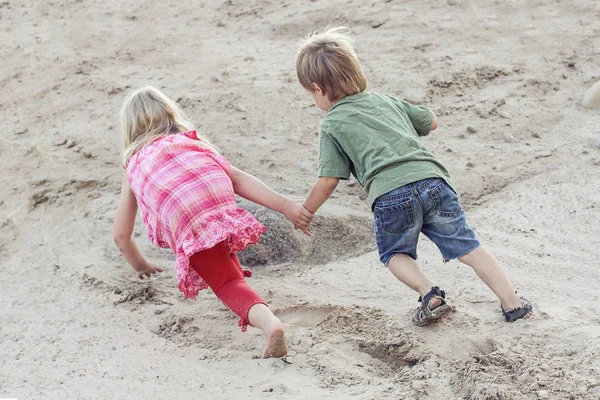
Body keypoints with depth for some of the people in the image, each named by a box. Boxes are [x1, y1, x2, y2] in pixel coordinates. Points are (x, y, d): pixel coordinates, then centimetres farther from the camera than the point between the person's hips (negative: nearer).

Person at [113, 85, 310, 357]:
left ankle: (267, 320, -31)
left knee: (226, 283, -5)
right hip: (217, 190, 3)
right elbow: (238, 179, 19)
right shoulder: (193, 142, 38)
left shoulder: (133, 165, 36)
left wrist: (141, 266, 58)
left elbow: (121, 236, 40)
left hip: (182, 212, -2)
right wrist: (285, 206, 11)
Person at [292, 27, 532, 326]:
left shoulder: (332, 125, 12)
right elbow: (431, 122, 37)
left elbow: (328, 181, 9)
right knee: (467, 246, 8)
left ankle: (429, 294, -2)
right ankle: (512, 302, -1)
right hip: (434, 181, 4)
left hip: (391, 195, -4)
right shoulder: (385, 100, 27)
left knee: (394, 253, 21)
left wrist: (305, 212, 24)